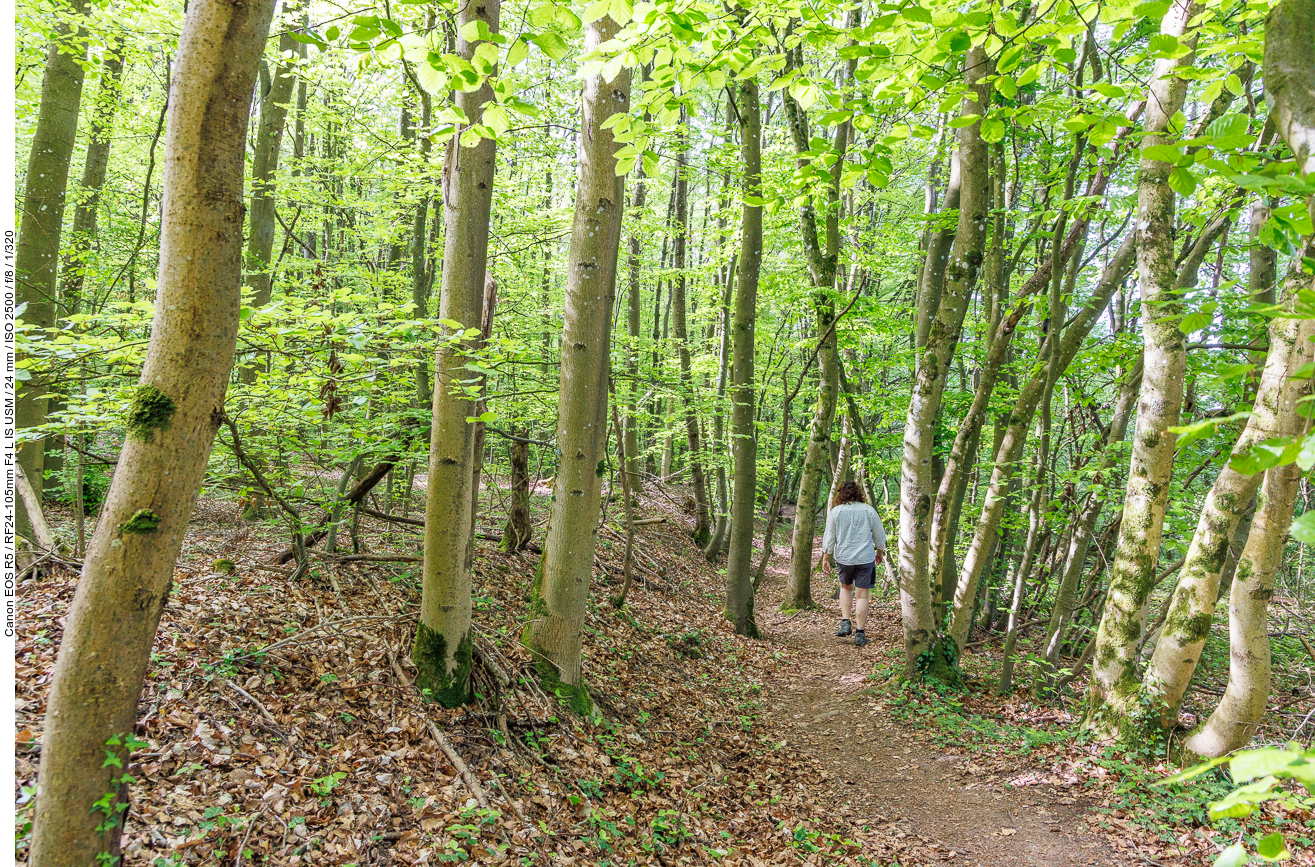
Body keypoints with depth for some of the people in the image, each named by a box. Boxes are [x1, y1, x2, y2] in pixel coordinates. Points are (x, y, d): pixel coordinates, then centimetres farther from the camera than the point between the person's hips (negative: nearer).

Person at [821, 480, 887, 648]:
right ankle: (860, 634, 4)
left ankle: (845, 623, 12)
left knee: (846, 587, 24)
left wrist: (825, 558, 8)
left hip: (843, 558, 1)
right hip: (865, 558, -1)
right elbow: (880, 535, 8)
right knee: (862, 595, 3)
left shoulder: (835, 512, -1)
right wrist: (880, 552, 24)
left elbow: (829, 538, 0)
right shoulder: (869, 510, 0)